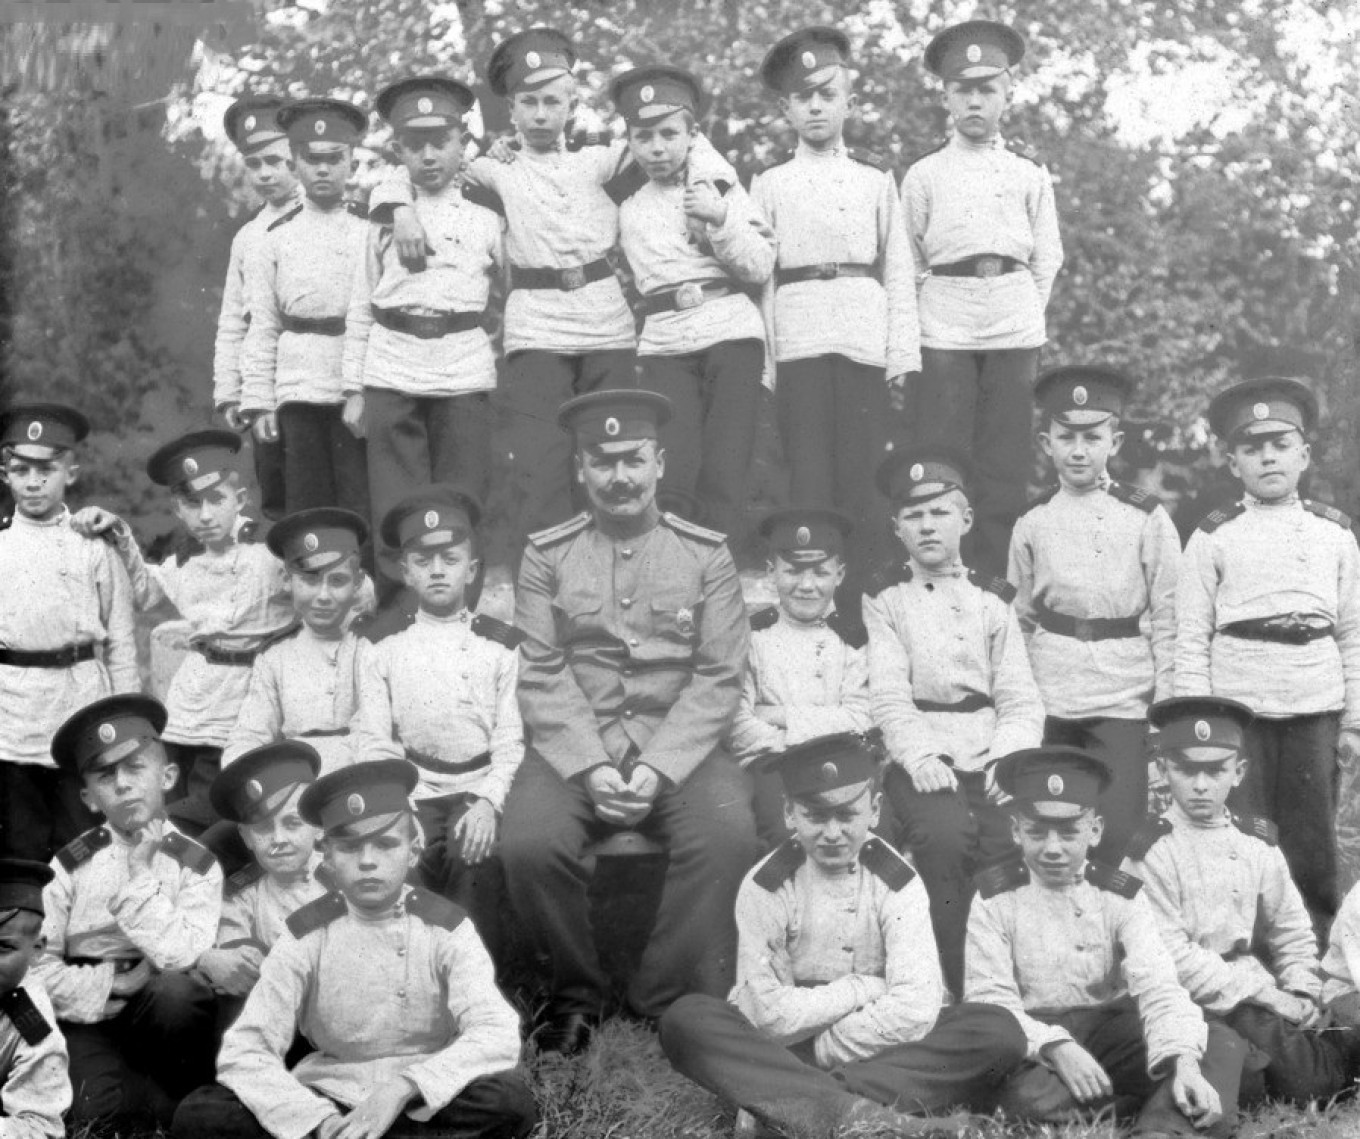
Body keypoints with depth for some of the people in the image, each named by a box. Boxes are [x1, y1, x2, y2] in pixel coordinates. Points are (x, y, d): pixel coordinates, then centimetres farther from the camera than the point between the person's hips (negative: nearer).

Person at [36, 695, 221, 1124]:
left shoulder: (196, 865, -3)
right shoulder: (71, 864, 1)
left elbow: (178, 957, -17)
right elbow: (37, 962, -3)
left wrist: (141, 874, -16)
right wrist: (111, 984, -14)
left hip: (161, 1011, 0)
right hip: (91, 1015, 0)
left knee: (177, 992, -36)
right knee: (89, 1103, -31)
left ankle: (192, 1096, -8)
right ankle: (173, 1106, -1)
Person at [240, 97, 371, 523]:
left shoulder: (372, 230, 6)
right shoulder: (275, 239, 10)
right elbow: (262, 327, 10)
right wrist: (258, 402, 3)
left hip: (359, 392, -1)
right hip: (299, 392, 1)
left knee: (362, 508, -4)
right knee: (306, 512, 3)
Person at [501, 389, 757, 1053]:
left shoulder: (705, 554, 6)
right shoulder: (547, 555, 7)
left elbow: (718, 679, 0)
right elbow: (542, 678, 0)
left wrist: (658, 768, -14)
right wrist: (591, 767, -14)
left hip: (678, 748, 0)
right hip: (574, 749, 0)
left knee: (728, 835, -29)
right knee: (528, 843, -27)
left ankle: (671, 999, -8)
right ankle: (576, 992, 0)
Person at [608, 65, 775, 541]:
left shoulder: (718, 185, 7)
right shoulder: (622, 196, 13)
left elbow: (760, 267, 1)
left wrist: (719, 218, -12)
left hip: (731, 334, -1)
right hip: (663, 344, 2)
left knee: (723, 476, -7)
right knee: (671, 475, -12)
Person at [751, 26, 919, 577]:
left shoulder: (875, 177, 11)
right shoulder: (770, 183, 11)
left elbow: (899, 267, 9)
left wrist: (903, 354, 0)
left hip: (864, 340, 0)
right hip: (798, 340, 0)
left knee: (862, 473, -3)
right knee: (807, 475, -3)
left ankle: (867, 589, 3)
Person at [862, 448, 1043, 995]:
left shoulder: (992, 599, 17)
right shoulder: (884, 597, 10)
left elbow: (1020, 698, 10)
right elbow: (889, 695, -2)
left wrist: (1010, 754, -10)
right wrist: (921, 756, -19)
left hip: (990, 762, 2)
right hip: (922, 761, -2)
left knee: (1012, 842, -27)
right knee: (946, 832, -32)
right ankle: (957, 986, -20)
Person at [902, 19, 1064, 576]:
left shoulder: (1029, 171, 11)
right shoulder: (923, 174, 8)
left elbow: (1048, 256, 13)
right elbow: (906, 261, 10)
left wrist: (1028, 311, 6)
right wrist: (914, 323, 4)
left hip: (1014, 321, 1)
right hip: (943, 325, -1)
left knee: (1006, 461, 1)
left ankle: (996, 578, 6)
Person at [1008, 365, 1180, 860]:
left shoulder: (1146, 519, -1)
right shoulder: (1032, 525, 6)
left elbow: (1168, 619, 1)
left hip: (1124, 704, -2)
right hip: (1049, 704, 2)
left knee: (1117, 834, -5)